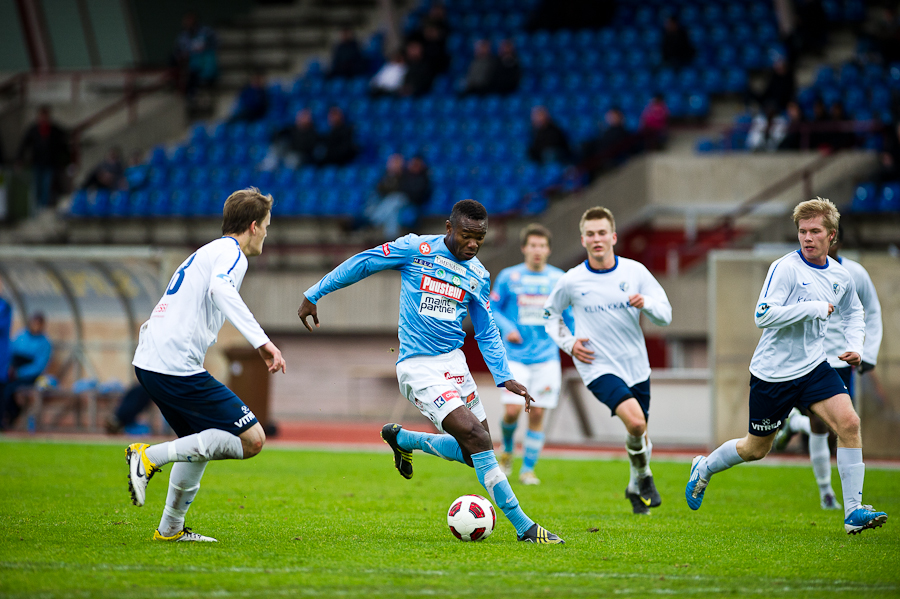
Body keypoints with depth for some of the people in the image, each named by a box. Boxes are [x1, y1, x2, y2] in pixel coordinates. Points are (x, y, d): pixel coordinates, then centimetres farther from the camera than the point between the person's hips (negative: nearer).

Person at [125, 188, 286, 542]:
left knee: (200, 441, 27)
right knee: (252, 440, -9)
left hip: (148, 362, 10)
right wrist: (261, 341, -32)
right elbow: (221, 288, -26)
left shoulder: (205, 253, 26)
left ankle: (171, 528, 27)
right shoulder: (231, 252, -5)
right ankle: (151, 457, -12)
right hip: (177, 365, -10)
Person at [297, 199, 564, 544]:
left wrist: (505, 377, 3)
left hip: (453, 361, 7)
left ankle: (401, 438, 32)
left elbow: (487, 333, 16)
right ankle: (523, 526, -14)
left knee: (473, 453, 6)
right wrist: (314, 295, 4)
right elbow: (362, 264, 2)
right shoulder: (416, 249, -5)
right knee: (476, 437, -18)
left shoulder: (478, 276, 10)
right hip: (418, 367, -7)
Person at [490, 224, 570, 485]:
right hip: (515, 356, -1)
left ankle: (528, 469, 9)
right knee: (512, 410, -13)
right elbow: (492, 309, 7)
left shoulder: (558, 279, 5)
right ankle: (507, 449, 18)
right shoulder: (508, 277, 1)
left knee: (537, 414, -3)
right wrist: (506, 328, -11)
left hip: (546, 357, 1)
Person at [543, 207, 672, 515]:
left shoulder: (635, 271, -2)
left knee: (639, 431, 14)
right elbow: (550, 314, 13)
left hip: (636, 365, 4)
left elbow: (665, 314, 1)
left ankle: (635, 488, 40)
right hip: (599, 367, -4)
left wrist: (645, 303, -20)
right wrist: (568, 343, -3)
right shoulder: (571, 281, -6)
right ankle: (644, 476, 1)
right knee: (635, 422, -25)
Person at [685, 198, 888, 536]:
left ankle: (853, 511, -15)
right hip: (773, 372, -4)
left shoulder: (840, 276, 3)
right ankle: (704, 468, 40)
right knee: (756, 449, 9)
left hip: (814, 368, 5)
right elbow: (763, 315, -26)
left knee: (848, 422, -18)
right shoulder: (786, 268, -16)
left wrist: (854, 346, 8)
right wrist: (814, 308, -26)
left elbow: (852, 312, 25)